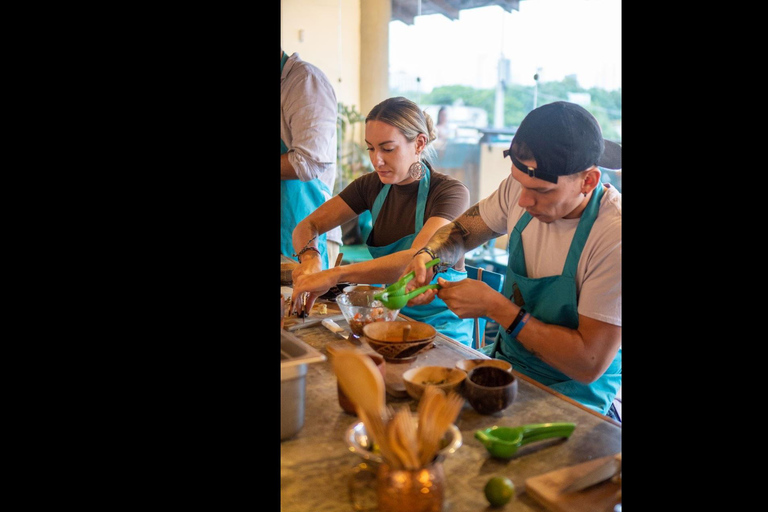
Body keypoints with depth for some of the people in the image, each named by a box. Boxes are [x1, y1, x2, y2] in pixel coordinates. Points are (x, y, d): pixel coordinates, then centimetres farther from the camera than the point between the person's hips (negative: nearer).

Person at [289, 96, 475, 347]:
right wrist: (309, 257, -20)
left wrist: (336, 274, -40)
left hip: (442, 328, -5)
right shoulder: (372, 185, 3)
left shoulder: (450, 191, -15)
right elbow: (307, 226, 4)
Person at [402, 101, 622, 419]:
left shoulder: (613, 235, -26)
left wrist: (495, 307, -24)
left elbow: (589, 364, -25)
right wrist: (427, 257, -12)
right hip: (503, 358, 6)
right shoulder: (525, 184, -6)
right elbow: (462, 230, 11)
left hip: (572, 397, -6)